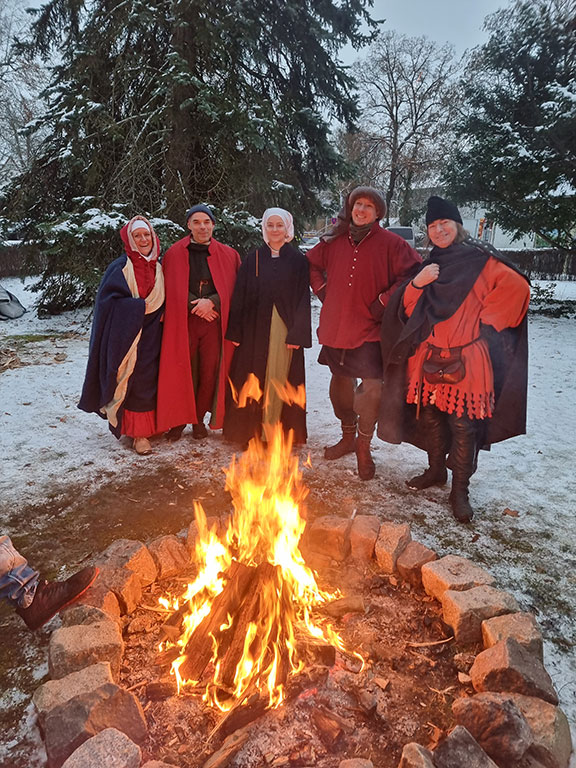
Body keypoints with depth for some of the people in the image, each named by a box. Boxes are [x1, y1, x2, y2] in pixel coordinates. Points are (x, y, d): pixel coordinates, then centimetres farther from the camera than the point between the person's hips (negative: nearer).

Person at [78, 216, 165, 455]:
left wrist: (161, 313, -5)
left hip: (152, 336, 5)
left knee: (151, 379, 9)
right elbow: (110, 300, -13)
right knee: (133, 382, -3)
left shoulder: (158, 267, 10)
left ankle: (152, 423, 21)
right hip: (128, 335, -5)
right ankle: (138, 432, 5)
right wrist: (141, 307, -17)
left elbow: (164, 301, 16)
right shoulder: (120, 268, -6)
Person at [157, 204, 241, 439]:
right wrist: (195, 305, -9)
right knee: (182, 372, -1)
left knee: (210, 372, 2)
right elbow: (171, 289, 3)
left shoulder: (228, 255, 8)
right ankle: (178, 420, 15)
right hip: (182, 322, -1)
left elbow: (233, 289, 4)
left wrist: (212, 302, -11)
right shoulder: (174, 254, 6)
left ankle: (199, 418, 18)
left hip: (214, 322, 1)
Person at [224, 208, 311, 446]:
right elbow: (240, 297, 6)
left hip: (285, 329, -1)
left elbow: (303, 299, 0)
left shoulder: (298, 260, 4)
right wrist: (236, 332, -1)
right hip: (254, 329, 2)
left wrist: (297, 334, -8)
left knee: (280, 379, 2)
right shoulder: (253, 259, 8)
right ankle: (251, 430, 15)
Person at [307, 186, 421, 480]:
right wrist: (321, 290, 10)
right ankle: (348, 436, 37)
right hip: (335, 328, 5)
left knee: (371, 389, -12)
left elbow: (412, 272, -9)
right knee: (340, 385, 16)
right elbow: (311, 263, 23)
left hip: (370, 329, -4)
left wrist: (384, 300, -12)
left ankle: (364, 446, 10)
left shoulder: (390, 243, -5)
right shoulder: (334, 242, 8)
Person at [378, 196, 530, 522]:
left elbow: (518, 287, -10)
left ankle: (460, 490, 13)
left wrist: (484, 323, -8)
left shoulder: (480, 259, -3)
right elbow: (409, 311, 10)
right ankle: (436, 471, 34)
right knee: (430, 416, 14)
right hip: (428, 357, 6)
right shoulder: (429, 266, 14)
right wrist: (417, 284, -8)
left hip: (465, 359, -5)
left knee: (463, 425, -2)